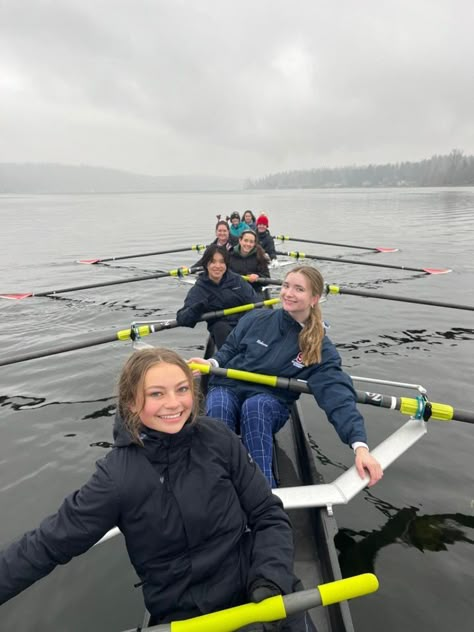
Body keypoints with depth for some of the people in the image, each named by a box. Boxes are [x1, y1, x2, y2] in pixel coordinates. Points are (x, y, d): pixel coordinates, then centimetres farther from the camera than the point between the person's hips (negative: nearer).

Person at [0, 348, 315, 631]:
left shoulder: (218, 438, -11)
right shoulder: (118, 476, -15)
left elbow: (268, 515, -4)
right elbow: (47, 544, -8)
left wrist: (271, 580, -17)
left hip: (254, 586, 1)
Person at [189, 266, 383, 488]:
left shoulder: (321, 349, -6)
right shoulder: (256, 320, 1)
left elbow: (338, 396, -17)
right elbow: (230, 349, 14)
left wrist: (360, 445, -29)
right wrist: (212, 362, -9)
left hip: (270, 404, -1)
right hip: (228, 388, 2)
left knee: (255, 406, -38)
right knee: (219, 407, -35)